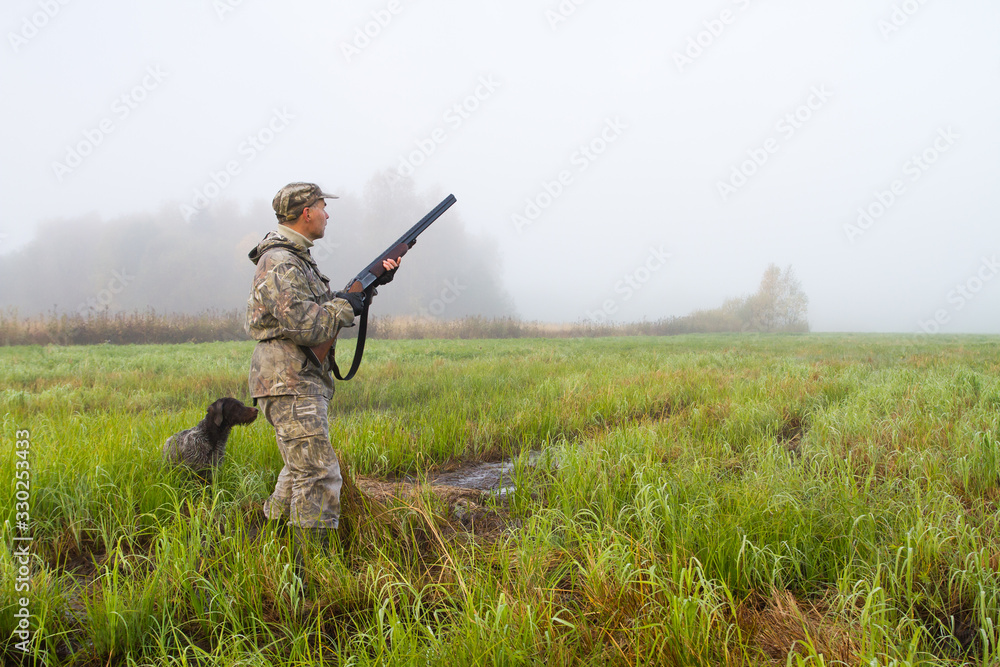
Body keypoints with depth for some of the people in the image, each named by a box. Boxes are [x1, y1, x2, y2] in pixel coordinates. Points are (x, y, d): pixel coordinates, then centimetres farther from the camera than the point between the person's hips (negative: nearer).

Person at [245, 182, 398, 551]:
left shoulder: (296, 258, 18)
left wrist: (373, 281, 12)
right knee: (320, 474, -11)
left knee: (301, 470, 19)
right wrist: (344, 306, -12)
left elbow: (328, 303, 21)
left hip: (301, 383, 11)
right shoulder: (280, 264, -16)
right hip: (289, 384, -11)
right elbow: (304, 325, -25)